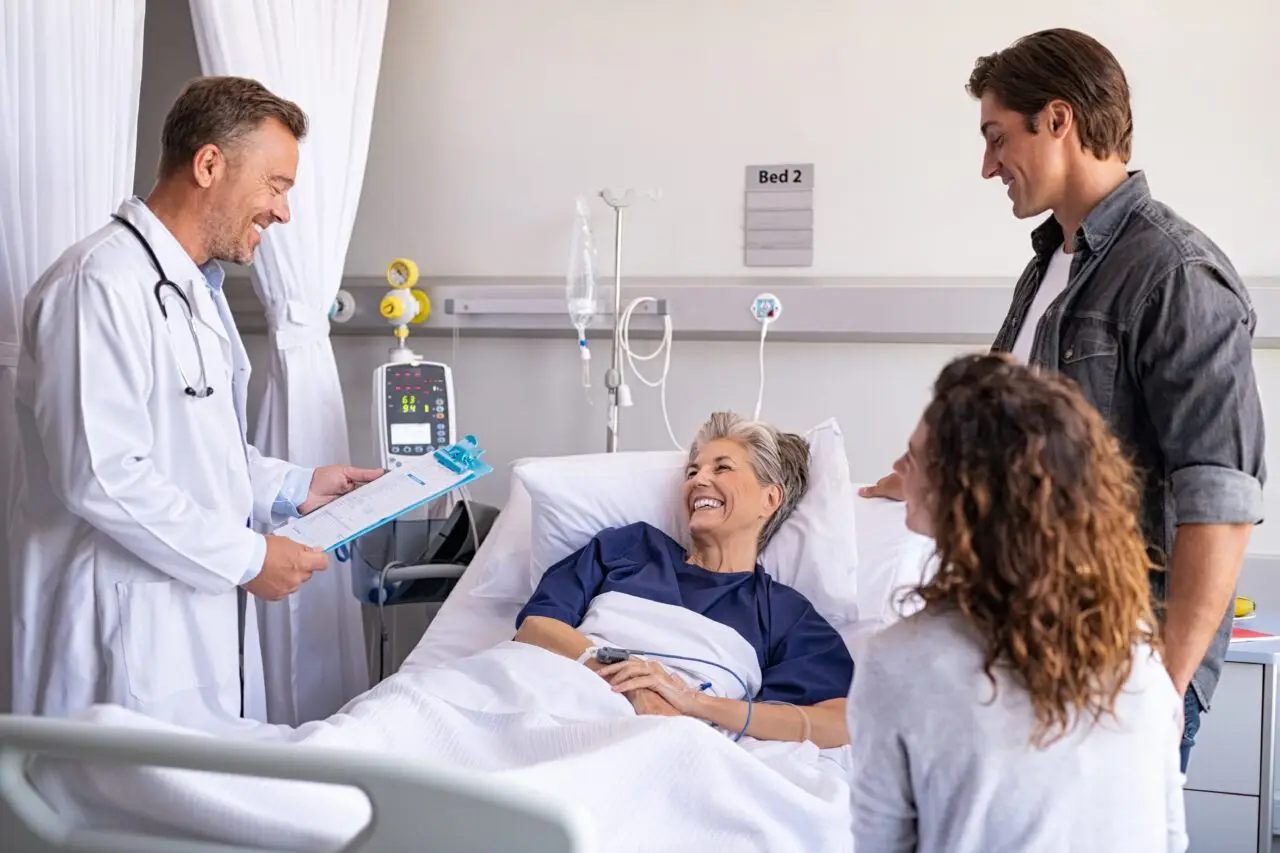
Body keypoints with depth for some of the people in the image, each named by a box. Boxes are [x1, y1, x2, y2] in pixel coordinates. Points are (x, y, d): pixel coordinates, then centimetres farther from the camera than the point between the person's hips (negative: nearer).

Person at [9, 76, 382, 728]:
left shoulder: (195, 289, 17)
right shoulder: (102, 283, -16)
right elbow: (102, 476, -23)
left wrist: (292, 487, 12)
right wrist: (248, 557, -17)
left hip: (203, 620, 9)